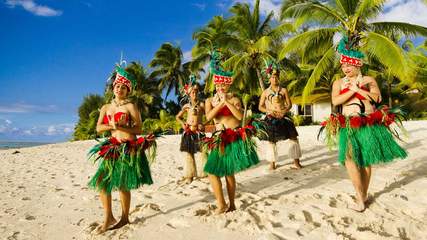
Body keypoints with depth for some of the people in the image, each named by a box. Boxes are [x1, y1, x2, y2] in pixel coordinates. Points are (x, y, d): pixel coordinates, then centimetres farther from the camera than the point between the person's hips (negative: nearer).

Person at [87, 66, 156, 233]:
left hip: (129, 148, -5)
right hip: (112, 148, 5)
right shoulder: (106, 108, 13)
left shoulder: (131, 107, -2)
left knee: (122, 185, 1)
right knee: (101, 181, 0)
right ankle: (108, 218, 15)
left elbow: (138, 128, -8)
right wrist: (111, 125, -12)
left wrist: (120, 126, -19)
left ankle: (125, 218, 20)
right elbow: (98, 128, 6)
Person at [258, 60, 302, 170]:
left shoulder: (283, 90, 6)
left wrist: (284, 111, -14)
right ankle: (272, 163, 17)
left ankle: (296, 161, 3)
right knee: (272, 140, 4)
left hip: (282, 117, 0)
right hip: (271, 118, 0)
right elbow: (260, 106, 6)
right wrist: (268, 111, -12)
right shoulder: (265, 92, 6)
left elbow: (289, 104, 5)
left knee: (293, 137, -7)